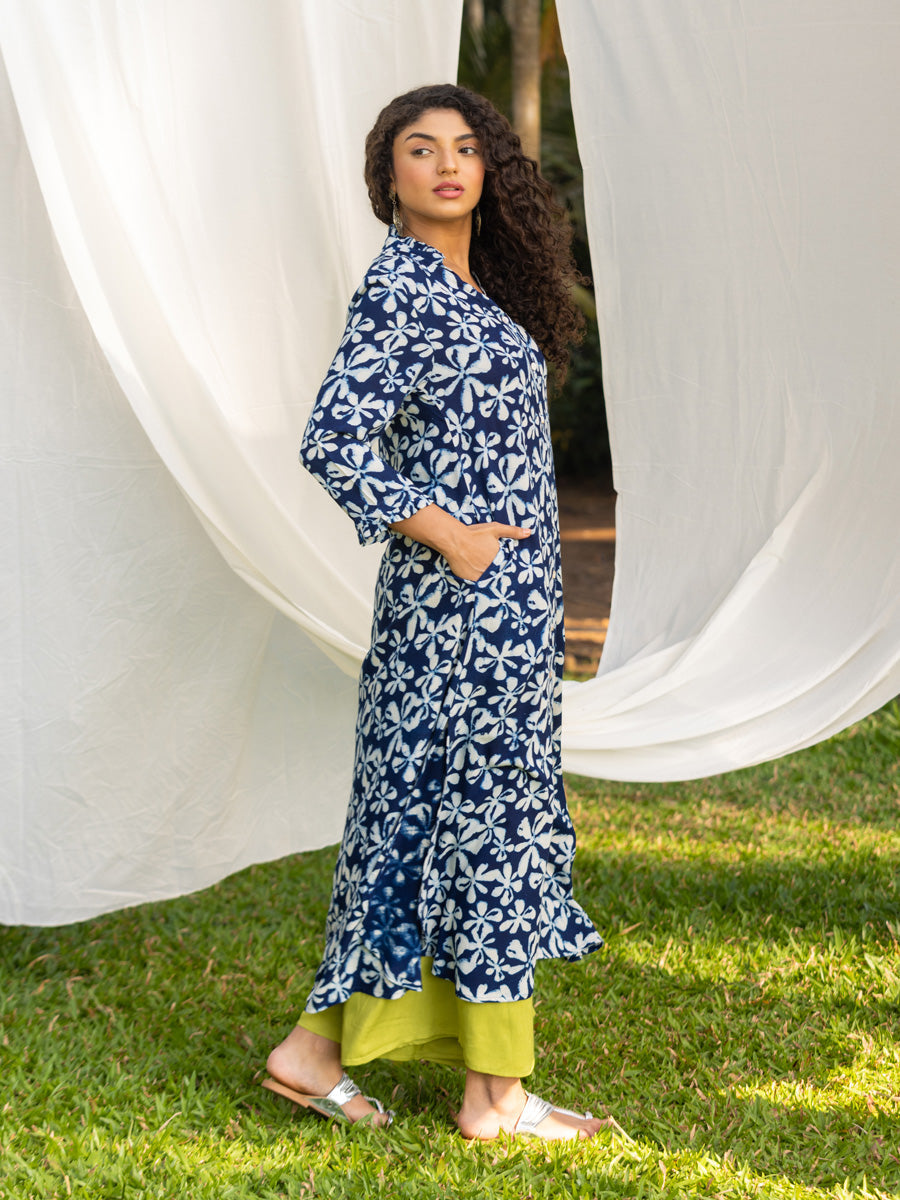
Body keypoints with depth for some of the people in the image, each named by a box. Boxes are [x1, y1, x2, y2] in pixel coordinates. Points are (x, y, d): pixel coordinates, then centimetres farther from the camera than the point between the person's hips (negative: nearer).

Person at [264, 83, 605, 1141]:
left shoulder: (473, 287, 15)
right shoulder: (399, 285, -13)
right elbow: (333, 442, -22)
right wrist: (448, 536, -17)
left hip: (506, 596, 9)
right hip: (460, 600, -9)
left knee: (417, 816, 11)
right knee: (489, 813, -3)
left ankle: (318, 1049, 17)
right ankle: (496, 1092, 6)